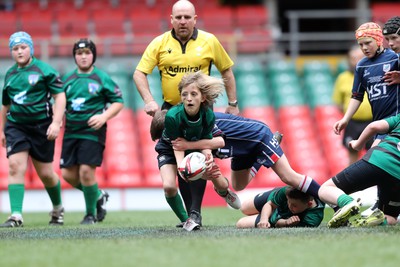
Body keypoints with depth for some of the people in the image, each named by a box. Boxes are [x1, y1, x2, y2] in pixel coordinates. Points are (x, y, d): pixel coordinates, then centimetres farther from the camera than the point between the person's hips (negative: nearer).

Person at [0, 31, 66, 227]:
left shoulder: (44, 70, -4)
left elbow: (60, 96, -7)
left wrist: (56, 123, -17)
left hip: (41, 126, -3)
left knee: (46, 174, 5)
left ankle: (58, 209, 32)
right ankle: (16, 216, -17)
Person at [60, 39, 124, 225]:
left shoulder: (102, 78, -1)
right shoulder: (68, 79, 12)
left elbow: (118, 102, 0)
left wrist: (104, 117, -15)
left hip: (92, 132, -5)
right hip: (71, 132, 5)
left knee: (86, 171, -14)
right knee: (68, 173, 0)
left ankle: (91, 214, 5)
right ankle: (98, 196, 25)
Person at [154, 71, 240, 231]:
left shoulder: (208, 116, -28)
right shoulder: (173, 116, -37)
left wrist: (208, 157, -42)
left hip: (195, 148, 3)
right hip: (169, 150, -3)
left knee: (221, 184, 3)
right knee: (169, 186, -28)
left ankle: (224, 192, 46)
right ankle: (185, 220, 0)